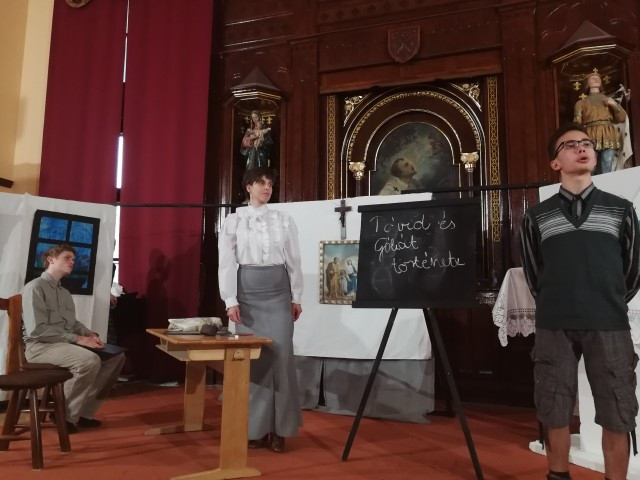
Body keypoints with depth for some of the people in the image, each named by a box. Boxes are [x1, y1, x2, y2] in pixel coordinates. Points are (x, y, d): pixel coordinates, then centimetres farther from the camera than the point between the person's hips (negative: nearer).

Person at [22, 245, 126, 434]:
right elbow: (37, 329, -19)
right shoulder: (34, 288, -8)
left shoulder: (64, 292, 20)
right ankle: (67, 415, -14)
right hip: (40, 346, -9)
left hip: (66, 344, 9)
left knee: (116, 356, -5)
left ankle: (84, 412, -1)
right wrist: (77, 339, -21)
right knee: (90, 360, -33)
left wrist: (89, 334, 0)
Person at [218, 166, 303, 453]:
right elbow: (226, 263, -1)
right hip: (248, 291, -1)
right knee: (252, 358, 2)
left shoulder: (284, 220, 8)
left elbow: (294, 261, 7)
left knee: (282, 355, -3)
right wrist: (231, 301, -8)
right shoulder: (233, 221, 4)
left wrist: (296, 297, 4)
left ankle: (279, 429, 9)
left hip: (278, 292, 1)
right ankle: (256, 427, 15)